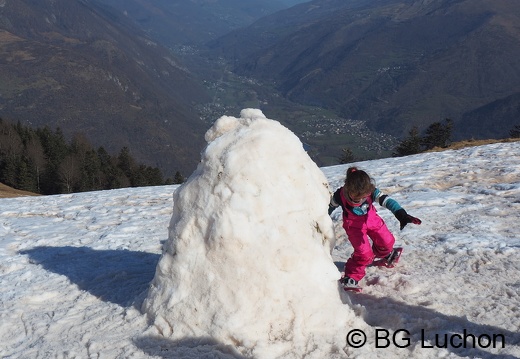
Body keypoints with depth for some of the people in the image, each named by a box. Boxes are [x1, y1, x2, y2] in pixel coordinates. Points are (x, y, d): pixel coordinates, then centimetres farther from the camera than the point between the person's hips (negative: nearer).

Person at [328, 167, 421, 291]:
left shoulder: (371, 192, -32)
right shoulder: (340, 196, -33)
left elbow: (387, 201, -44)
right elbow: (330, 206, -12)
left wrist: (401, 215, -60)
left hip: (371, 219, 4)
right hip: (353, 225, -3)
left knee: (387, 241, 12)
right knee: (364, 253, -16)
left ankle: (382, 255, 48)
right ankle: (350, 278, -1)